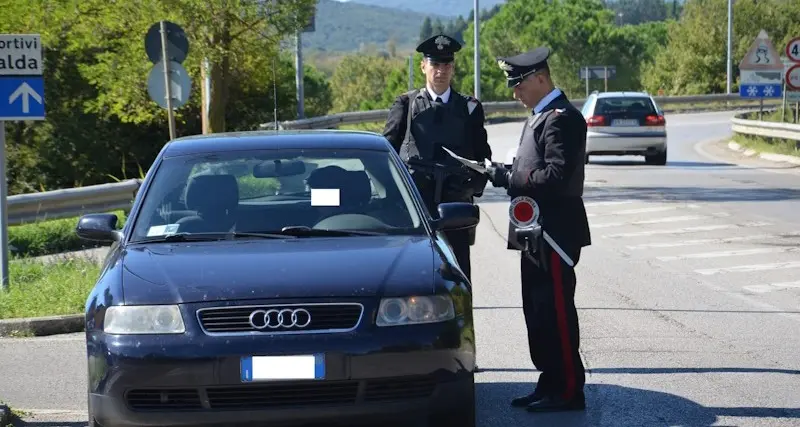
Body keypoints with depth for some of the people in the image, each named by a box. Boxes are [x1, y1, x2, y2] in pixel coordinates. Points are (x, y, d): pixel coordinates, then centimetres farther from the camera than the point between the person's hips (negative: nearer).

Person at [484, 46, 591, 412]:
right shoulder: (540, 116, 17)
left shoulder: (562, 118, -15)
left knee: (556, 311, -5)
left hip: (554, 231, -10)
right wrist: (507, 176, 1)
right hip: (537, 231, 10)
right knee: (537, 309, 13)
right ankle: (550, 383, 21)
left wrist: (510, 179, -17)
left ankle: (568, 391, 1)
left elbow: (556, 176, -23)